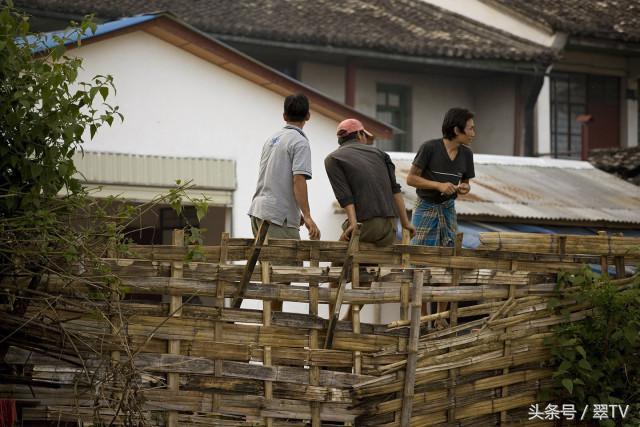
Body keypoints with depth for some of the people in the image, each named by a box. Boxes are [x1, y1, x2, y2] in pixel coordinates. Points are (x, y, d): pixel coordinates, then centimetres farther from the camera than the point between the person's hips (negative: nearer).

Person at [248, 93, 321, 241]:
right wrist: (307, 217, -23)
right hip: (278, 217, -9)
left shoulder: (271, 139, 18)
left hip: (257, 209, 9)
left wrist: (296, 213, 26)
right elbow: (298, 179, -20)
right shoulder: (300, 142, -9)